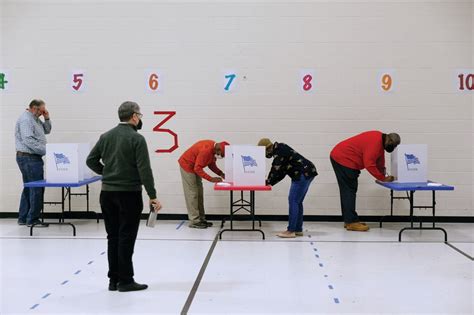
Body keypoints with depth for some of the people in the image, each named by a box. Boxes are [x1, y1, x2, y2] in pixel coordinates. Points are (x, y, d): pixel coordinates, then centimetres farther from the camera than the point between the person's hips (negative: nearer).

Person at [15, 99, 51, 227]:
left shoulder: (35, 119, 15)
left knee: (29, 188, 13)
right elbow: (28, 141, -24)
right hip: (29, 158, -11)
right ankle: (32, 219, -2)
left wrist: (47, 119, 5)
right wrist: (47, 150, -23)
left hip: (32, 158, 11)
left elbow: (47, 131, 23)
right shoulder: (25, 119, -15)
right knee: (37, 189, -8)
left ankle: (23, 218, 19)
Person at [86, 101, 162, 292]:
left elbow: (91, 160, 9)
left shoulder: (106, 136, 8)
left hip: (107, 193, 6)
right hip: (129, 194, -6)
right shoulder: (136, 139, -11)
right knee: (126, 238, -1)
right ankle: (125, 281, 2)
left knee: (113, 237, 11)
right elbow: (144, 169, -16)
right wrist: (152, 196, -13)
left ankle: (113, 280, 15)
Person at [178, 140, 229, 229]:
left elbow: (212, 164, 6)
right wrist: (211, 179, -31)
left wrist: (221, 174, -9)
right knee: (192, 194, -9)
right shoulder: (206, 150, -32)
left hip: (195, 167, 10)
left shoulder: (214, 149, -4)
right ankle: (194, 221, -6)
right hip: (187, 166, -9)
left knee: (199, 193, 9)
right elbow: (198, 168, -31)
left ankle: (201, 219, 13)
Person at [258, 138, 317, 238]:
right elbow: (281, 173, 18)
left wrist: (268, 182, -1)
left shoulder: (279, 151, -12)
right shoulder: (280, 150, 18)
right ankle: (298, 230, 17)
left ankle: (291, 231, -10)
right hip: (306, 173, 11)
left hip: (303, 174, -11)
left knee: (293, 201, -10)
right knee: (297, 202, 13)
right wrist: (270, 183, 10)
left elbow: (276, 170, -14)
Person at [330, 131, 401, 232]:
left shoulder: (380, 139, 6)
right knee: (349, 190, -10)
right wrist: (383, 178, -22)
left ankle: (348, 220, 18)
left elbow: (379, 160, 10)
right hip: (343, 159, -11)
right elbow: (369, 164, -28)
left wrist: (383, 174, 1)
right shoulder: (375, 142, -25)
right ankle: (352, 222, -9)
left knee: (348, 191, 13)